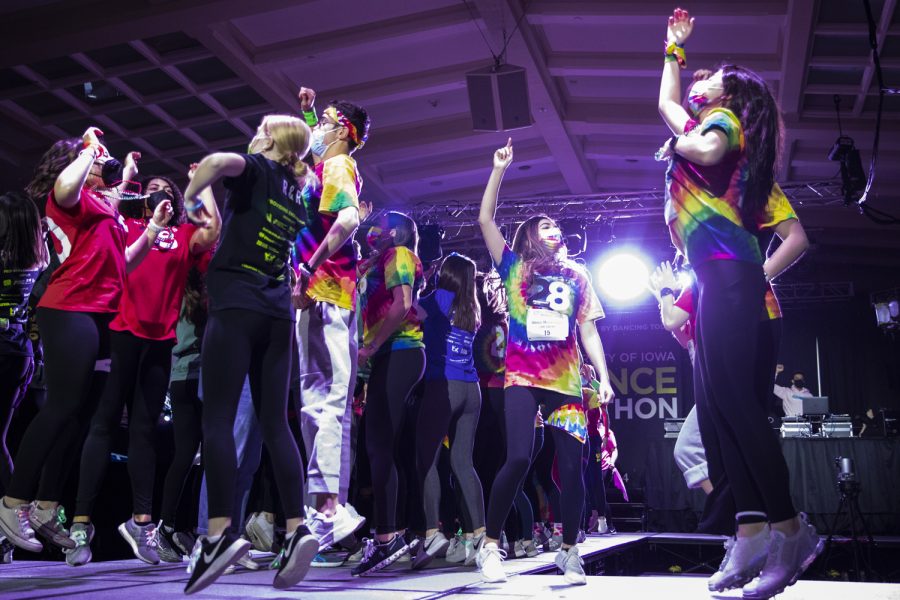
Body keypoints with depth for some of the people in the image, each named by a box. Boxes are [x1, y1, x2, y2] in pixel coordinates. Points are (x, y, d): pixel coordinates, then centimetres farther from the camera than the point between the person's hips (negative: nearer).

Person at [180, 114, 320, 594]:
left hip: (236, 306, -6)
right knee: (274, 423, 4)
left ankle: (220, 532, -18)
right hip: (278, 313, 6)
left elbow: (223, 160, -20)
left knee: (217, 418, -8)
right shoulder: (300, 192, 21)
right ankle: (297, 528, -7)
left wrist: (190, 199, -4)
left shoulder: (258, 170, 3)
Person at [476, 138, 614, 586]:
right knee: (518, 458, -17)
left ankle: (569, 551, 17)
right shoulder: (514, 268, 9)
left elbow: (587, 330, 12)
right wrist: (499, 170, -2)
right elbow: (485, 220, 2)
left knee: (572, 465, 0)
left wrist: (604, 377, 3)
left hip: (566, 382, 3)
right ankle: (490, 545, -3)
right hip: (522, 378, -3)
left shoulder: (576, 276, 15)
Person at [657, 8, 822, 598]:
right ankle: (752, 533, -5)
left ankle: (790, 529, -17)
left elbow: (708, 152, -18)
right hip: (715, 276, 9)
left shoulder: (725, 119, 6)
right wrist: (675, 47, 50)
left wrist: (678, 143, 2)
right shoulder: (704, 125, 29)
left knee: (732, 398, -19)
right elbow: (666, 101, 46)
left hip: (729, 271, -9)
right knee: (715, 405, -2)